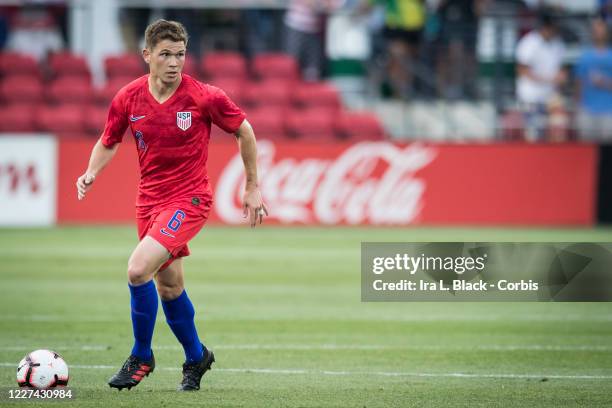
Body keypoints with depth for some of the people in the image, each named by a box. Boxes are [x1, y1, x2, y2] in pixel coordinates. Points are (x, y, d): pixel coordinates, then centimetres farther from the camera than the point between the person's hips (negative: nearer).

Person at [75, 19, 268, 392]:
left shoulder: (205, 97, -14)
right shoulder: (128, 99, -4)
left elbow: (244, 130, 1)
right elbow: (108, 143, 12)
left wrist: (253, 187, 5)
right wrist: (91, 173, -9)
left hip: (189, 198, -5)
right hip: (149, 199, 5)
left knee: (138, 270, -22)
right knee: (168, 285, 14)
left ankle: (141, 357, -3)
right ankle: (196, 357, 38)